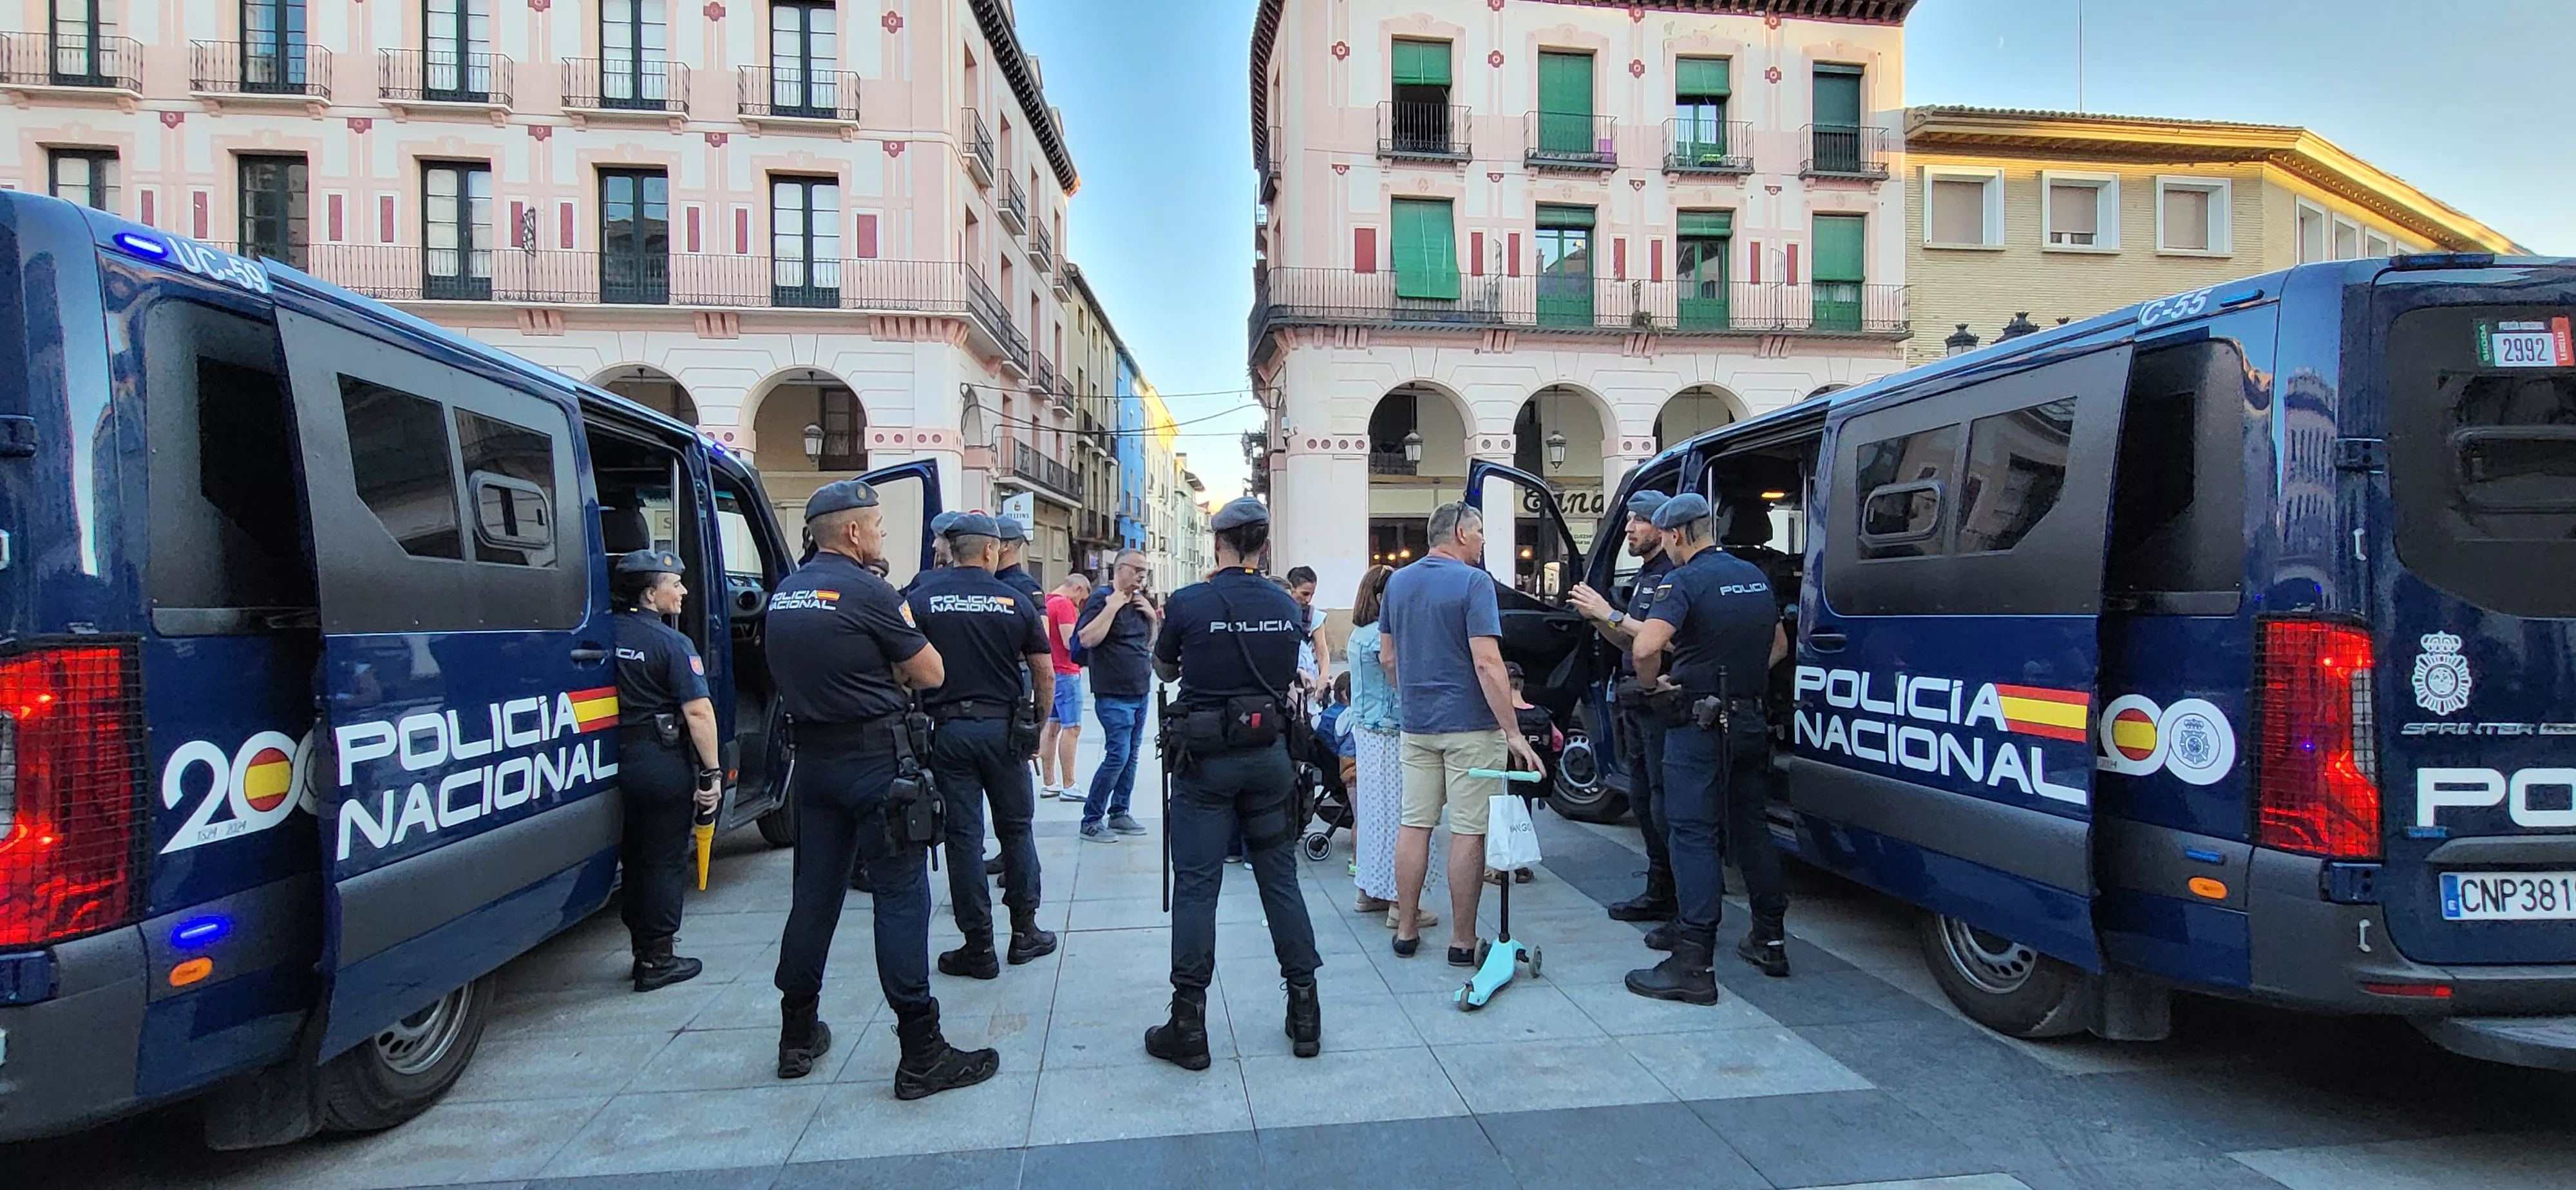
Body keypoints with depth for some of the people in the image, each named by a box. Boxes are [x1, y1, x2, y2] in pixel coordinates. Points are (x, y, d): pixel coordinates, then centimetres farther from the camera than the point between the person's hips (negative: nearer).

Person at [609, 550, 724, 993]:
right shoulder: (671, 643, -15)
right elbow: (698, 712, -21)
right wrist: (712, 771, -15)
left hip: (619, 758, 7)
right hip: (665, 763, -7)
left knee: (635, 858, 18)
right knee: (665, 861, 4)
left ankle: (642, 951, 29)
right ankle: (657, 961, 11)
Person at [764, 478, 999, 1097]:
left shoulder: (785, 593, 9)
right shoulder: (866, 591, -15)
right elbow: (932, 673, -9)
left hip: (813, 759, 8)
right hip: (874, 760, -8)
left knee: (815, 891, 17)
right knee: (900, 896, -4)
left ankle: (798, 1035, 29)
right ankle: (921, 1053, 0)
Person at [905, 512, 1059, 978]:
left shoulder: (920, 599, -2)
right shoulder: (1016, 601, 0)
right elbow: (1045, 677, 3)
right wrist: (1036, 727, 15)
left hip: (947, 729, 0)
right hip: (1004, 727, 0)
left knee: (963, 835, 6)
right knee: (1016, 828, 15)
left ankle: (979, 948, 11)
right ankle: (1025, 931, 22)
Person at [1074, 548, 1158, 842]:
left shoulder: (1140, 600, 14)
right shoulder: (1102, 598, -9)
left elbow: (1150, 643, 20)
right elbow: (1087, 639, -21)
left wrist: (1152, 615, 4)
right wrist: (1112, 607, -22)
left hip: (1140, 693, 8)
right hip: (1114, 695, -8)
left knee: (1131, 756, 11)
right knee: (1118, 755, -11)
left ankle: (1119, 814, 22)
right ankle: (1091, 821, 0)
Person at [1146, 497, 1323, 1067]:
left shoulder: (1189, 603, -10)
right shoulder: (1286, 607, 1)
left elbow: (1163, 670, 7)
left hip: (1205, 758, -3)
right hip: (1268, 756, 4)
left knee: (1196, 885, 3)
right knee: (1280, 879, 12)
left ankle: (1188, 1026, 10)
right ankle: (1305, 1013, 21)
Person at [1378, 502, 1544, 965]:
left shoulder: (1398, 582, 9)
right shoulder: (1474, 582, -12)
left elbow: (1388, 656, 15)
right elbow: (1487, 663, -19)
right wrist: (1514, 733, -17)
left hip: (1417, 724, 6)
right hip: (1470, 725, -6)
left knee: (1414, 824, 11)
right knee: (1469, 832, 2)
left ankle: (1406, 931, 18)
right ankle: (1463, 942, 9)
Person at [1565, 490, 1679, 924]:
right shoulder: (1645, 575, 20)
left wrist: (1611, 615, -19)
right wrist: (1598, 617, 6)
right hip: (1635, 703, 10)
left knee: (1665, 805, -7)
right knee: (1643, 798, 14)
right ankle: (1659, 893, 24)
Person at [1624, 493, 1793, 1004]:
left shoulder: (1685, 580, -15)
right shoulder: (1755, 576, 11)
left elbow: (1645, 648, -30)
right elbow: (1779, 644, 25)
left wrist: (1653, 683, -11)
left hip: (1700, 726, -8)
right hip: (1751, 721, 8)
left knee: (1694, 835, -5)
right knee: (1750, 826, 19)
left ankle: (1692, 965, -4)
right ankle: (1769, 940, 31)